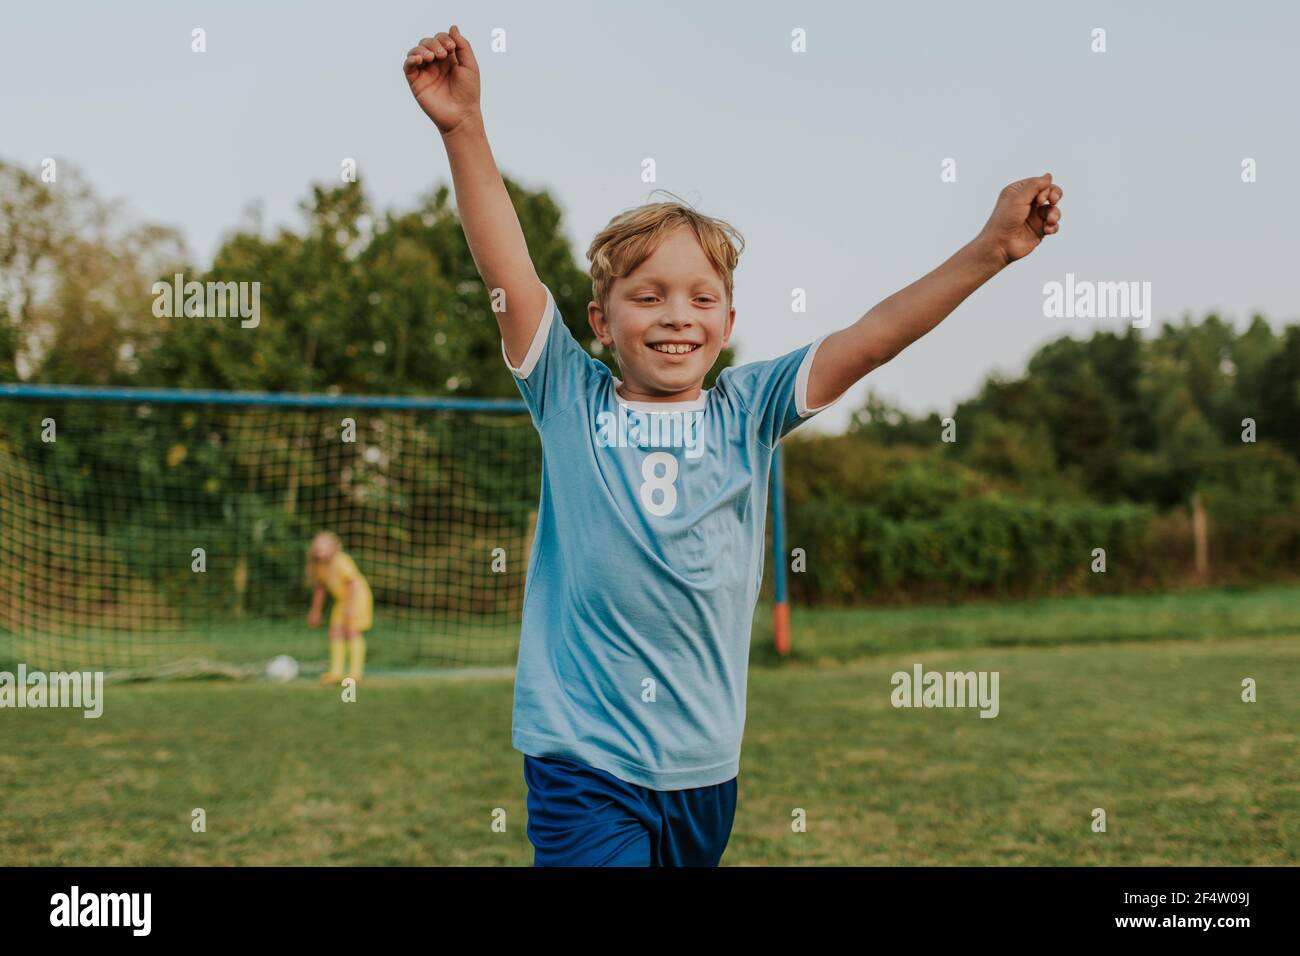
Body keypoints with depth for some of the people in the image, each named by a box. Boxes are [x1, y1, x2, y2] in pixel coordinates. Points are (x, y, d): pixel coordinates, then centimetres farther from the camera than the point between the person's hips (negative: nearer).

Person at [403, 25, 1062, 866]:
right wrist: (463, 128, -20)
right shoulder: (571, 401, 0)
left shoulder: (746, 413, 4)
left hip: (705, 764, 3)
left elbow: (867, 341, -3)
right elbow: (508, 272, -10)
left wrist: (990, 250, -11)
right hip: (583, 758, -3)